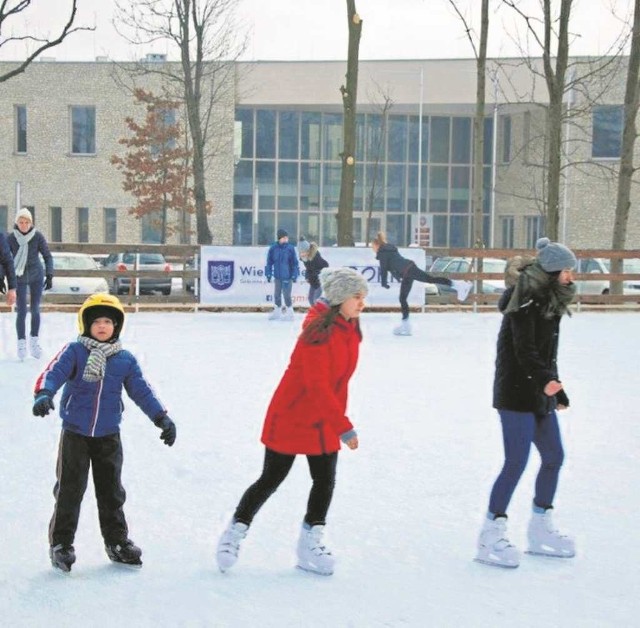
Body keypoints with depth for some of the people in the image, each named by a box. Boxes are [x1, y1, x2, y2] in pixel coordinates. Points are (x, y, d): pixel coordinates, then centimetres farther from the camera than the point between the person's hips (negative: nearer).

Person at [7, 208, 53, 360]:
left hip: (36, 276, 1)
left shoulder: (38, 236, -10)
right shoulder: (11, 238, -10)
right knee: (21, 311, -5)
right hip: (20, 278, -1)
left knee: (35, 310, 5)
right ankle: (21, 343, 8)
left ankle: (34, 340, 20)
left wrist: (49, 276, -10)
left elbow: (47, 256, -4)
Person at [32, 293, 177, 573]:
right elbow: (53, 373, -21)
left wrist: (162, 418, -1)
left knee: (111, 490, 12)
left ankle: (117, 540, 25)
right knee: (69, 490, 2)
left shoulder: (125, 360, 3)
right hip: (75, 434, -3)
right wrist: (44, 395, -41)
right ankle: (61, 543, 15)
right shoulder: (74, 352, -7)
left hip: (108, 435, 3)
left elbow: (142, 391, 6)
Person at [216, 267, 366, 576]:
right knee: (271, 480, 3)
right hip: (290, 416, -7)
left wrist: (338, 418, 13)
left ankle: (310, 544, 20)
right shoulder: (318, 331, -25)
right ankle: (234, 533, 21)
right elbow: (317, 385, -30)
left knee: (325, 481, 5)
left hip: (324, 421, 7)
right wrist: (344, 426, -31)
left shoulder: (351, 330, 1)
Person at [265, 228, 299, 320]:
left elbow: (295, 263, -3)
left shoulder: (290, 248, -6)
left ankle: (289, 313, 9)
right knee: (277, 295, 14)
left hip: (287, 277, -3)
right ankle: (277, 312, 28)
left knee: (286, 295, -4)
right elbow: (269, 262, 5)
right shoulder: (273, 248, -2)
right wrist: (268, 274, 1)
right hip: (277, 276, 3)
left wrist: (294, 275, -7)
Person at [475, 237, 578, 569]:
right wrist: (546, 380, -36)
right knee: (516, 462, -9)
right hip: (515, 391, -10)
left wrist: (556, 388, 24)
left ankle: (540, 529, 25)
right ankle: (490, 536, 2)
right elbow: (524, 350, -23)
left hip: (539, 393, 10)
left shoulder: (549, 300, 12)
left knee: (554, 456, 12)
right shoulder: (525, 300, -15)